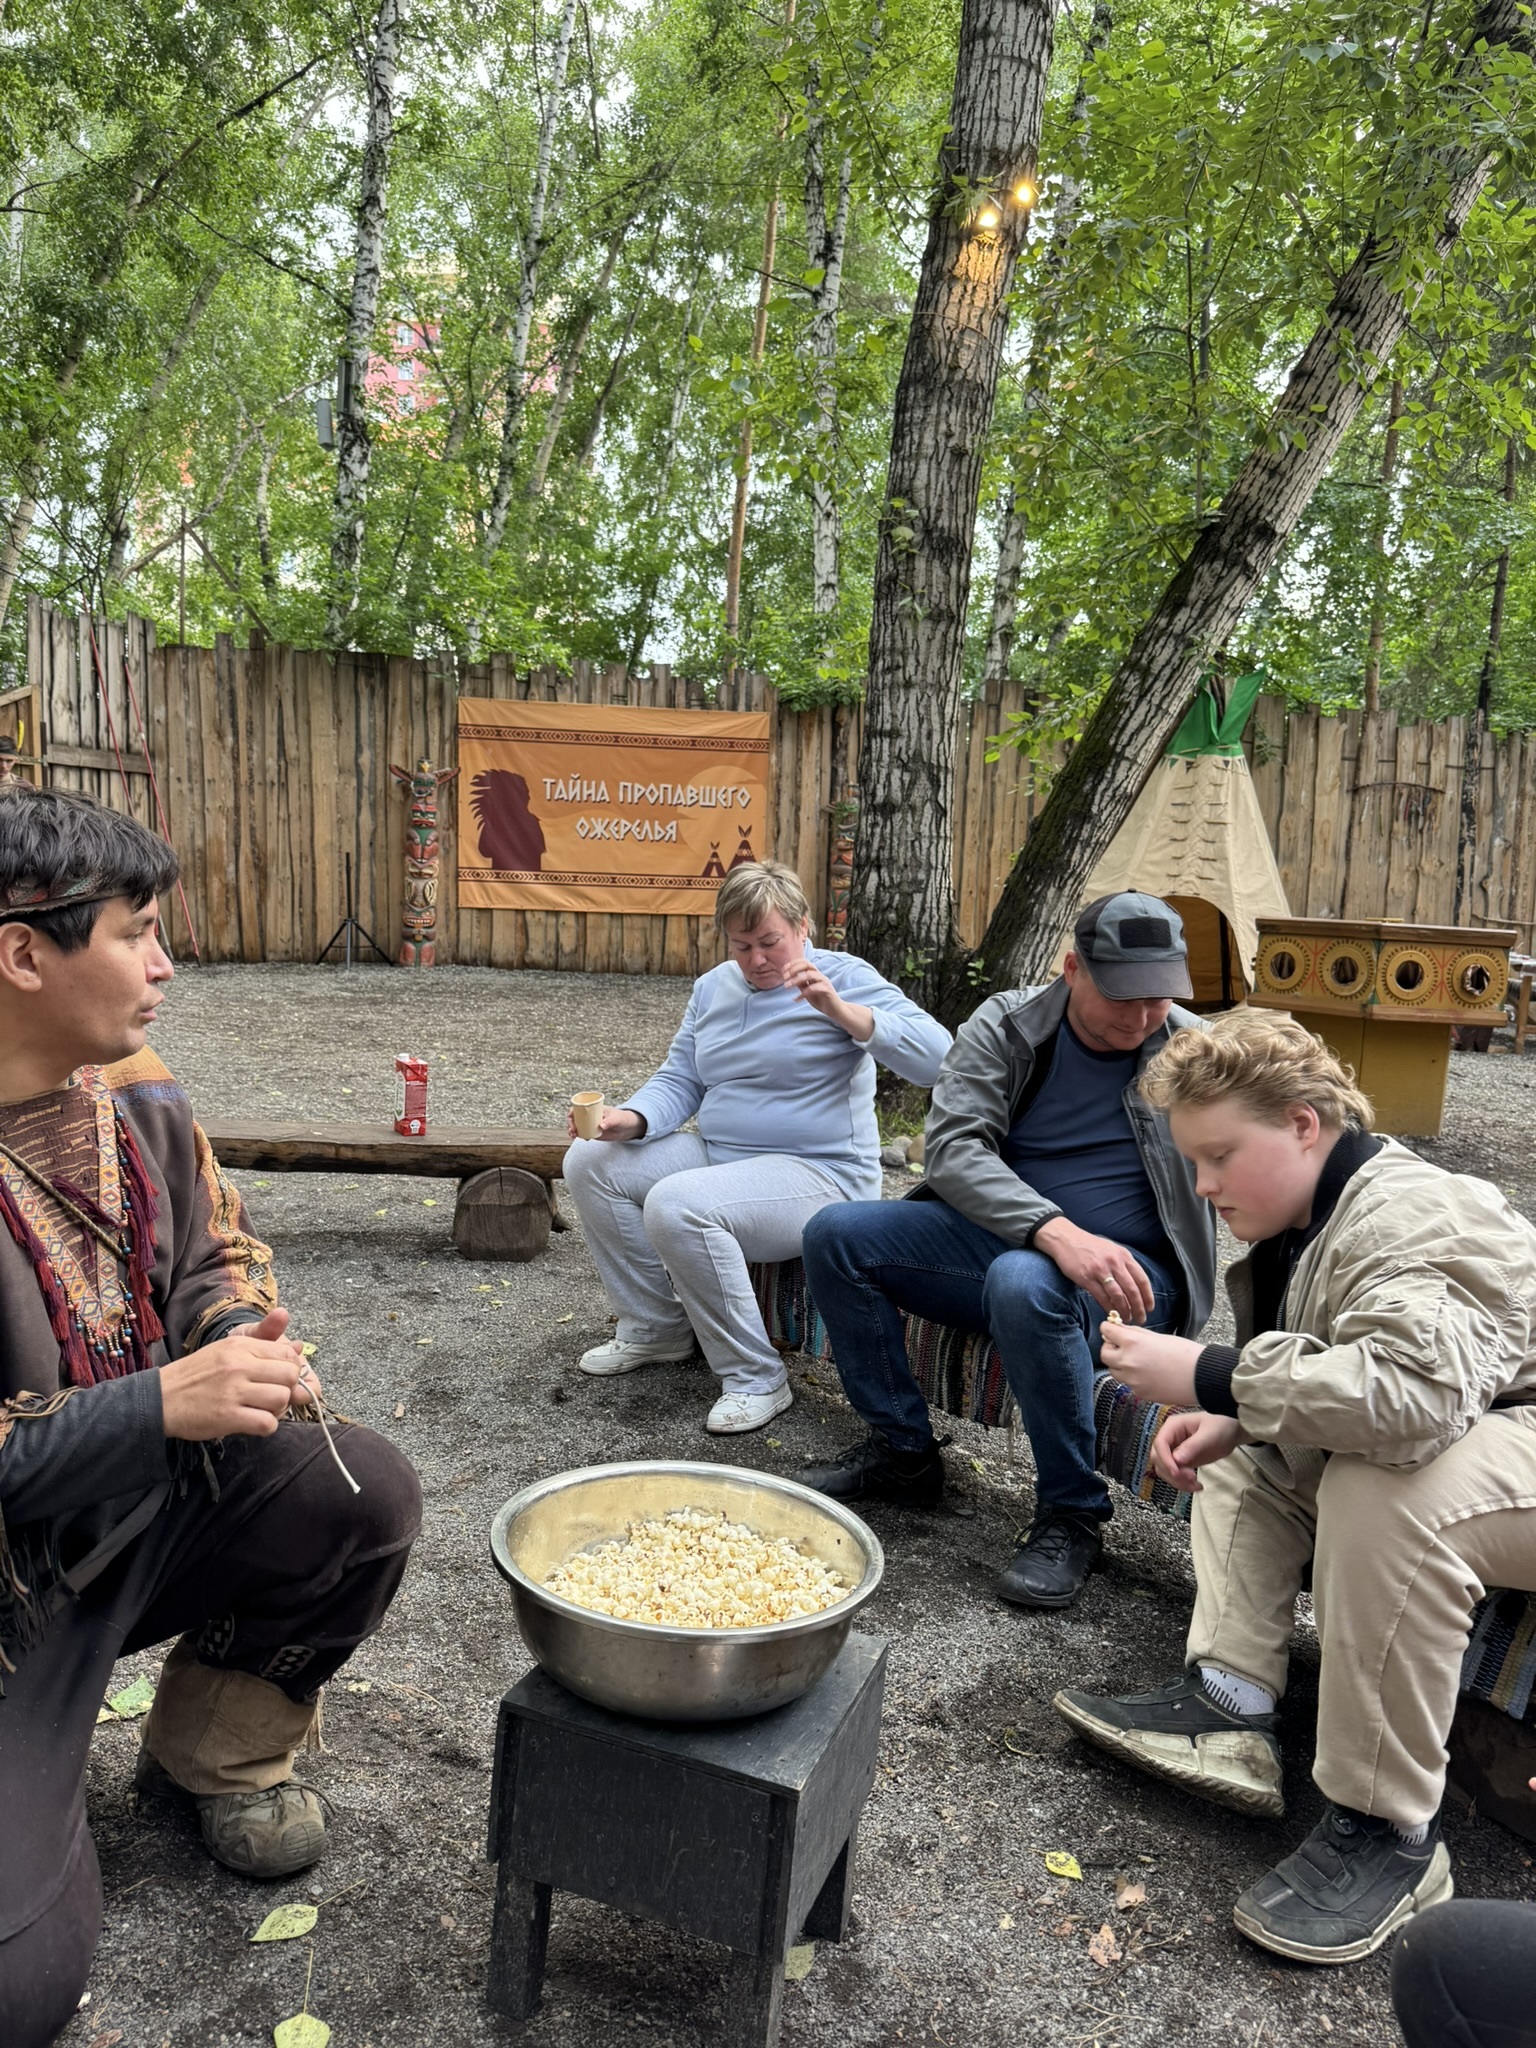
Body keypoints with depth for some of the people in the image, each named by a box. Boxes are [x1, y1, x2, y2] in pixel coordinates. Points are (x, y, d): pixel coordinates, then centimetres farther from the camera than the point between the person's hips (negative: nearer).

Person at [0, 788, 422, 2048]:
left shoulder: (143, 1105, -5)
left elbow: (218, 1252, 12)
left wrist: (244, 1334, -10)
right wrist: (163, 1403, -34)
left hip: (147, 1513, 6)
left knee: (368, 1498, -14)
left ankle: (219, 1749, 13)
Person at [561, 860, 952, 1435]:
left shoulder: (844, 978, -9)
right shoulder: (712, 987, 12)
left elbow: (937, 1059, -21)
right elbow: (678, 1081, 11)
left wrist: (839, 1009, -32)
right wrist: (631, 1119, -11)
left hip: (817, 1174, -8)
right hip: (715, 1154, 8)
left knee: (677, 1205, -31)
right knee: (590, 1162, -3)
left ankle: (755, 1378, -15)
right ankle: (657, 1326, 10)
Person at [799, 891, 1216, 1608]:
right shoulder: (1005, 1026, -4)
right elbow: (951, 1146, -17)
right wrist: (1057, 1232, -33)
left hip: (1131, 1274, -3)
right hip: (1004, 1234, 4)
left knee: (1023, 1285, -37)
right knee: (837, 1236, -13)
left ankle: (1071, 1513, -14)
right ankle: (903, 1450, 4)